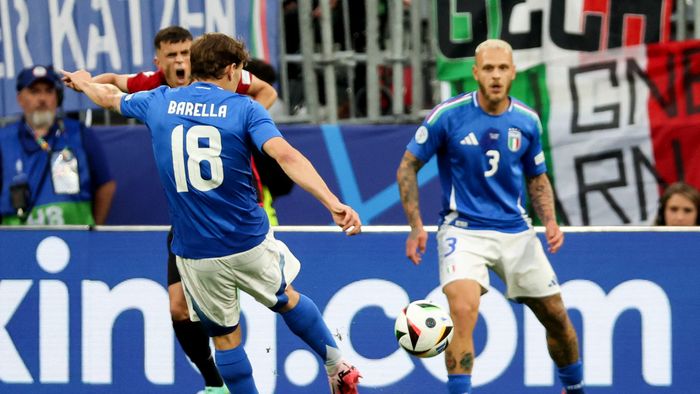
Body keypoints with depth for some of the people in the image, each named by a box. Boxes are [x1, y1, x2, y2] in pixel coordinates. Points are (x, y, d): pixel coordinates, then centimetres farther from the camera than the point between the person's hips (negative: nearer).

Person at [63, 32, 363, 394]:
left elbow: (109, 97, 24)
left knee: (225, 336, 13)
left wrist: (84, 83, 48)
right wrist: (332, 203, -33)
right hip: (250, 242, -1)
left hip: (195, 253, 1)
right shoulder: (244, 108, -7)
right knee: (286, 299, 27)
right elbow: (285, 155, -24)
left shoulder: (159, 103, 2)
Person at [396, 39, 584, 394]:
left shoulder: (527, 121, 0)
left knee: (557, 318, 10)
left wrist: (550, 220, -2)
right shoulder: (448, 116, -11)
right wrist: (416, 226, -9)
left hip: (516, 231, 4)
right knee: (463, 308, -29)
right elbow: (408, 167, -2)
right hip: (463, 229, -4)